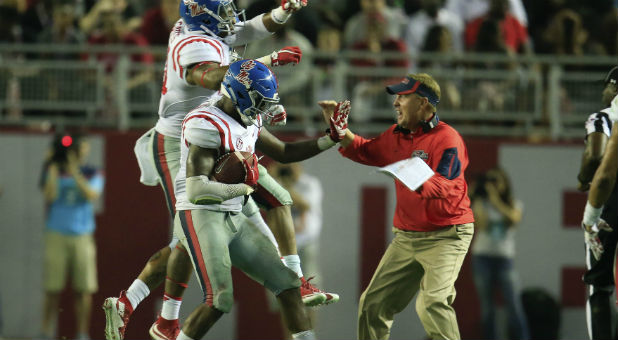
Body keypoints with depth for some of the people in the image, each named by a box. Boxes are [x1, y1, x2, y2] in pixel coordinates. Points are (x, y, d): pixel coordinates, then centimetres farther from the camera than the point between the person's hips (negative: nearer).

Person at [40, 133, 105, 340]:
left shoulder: (93, 175, 5)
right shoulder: (54, 172, 5)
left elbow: (92, 196, -13)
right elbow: (49, 197, -10)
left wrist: (74, 173, -19)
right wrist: (53, 170, -15)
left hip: (82, 236, 1)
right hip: (57, 235, -1)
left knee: (84, 289, -1)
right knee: (52, 289, -2)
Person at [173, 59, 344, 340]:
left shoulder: (248, 122, 10)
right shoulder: (208, 125, -19)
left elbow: (283, 153, 24)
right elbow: (197, 190, -25)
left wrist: (330, 140, 15)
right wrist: (242, 188, -13)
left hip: (235, 220, 9)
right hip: (200, 219, -9)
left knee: (287, 284, 4)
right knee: (219, 301, -19)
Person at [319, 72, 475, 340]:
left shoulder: (447, 139, -16)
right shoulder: (397, 135, 8)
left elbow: (446, 188, -28)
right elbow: (364, 152, 20)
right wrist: (338, 126, 6)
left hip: (446, 236, -8)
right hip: (406, 236, 8)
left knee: (432, 304, -27)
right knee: (373, 305, 11)